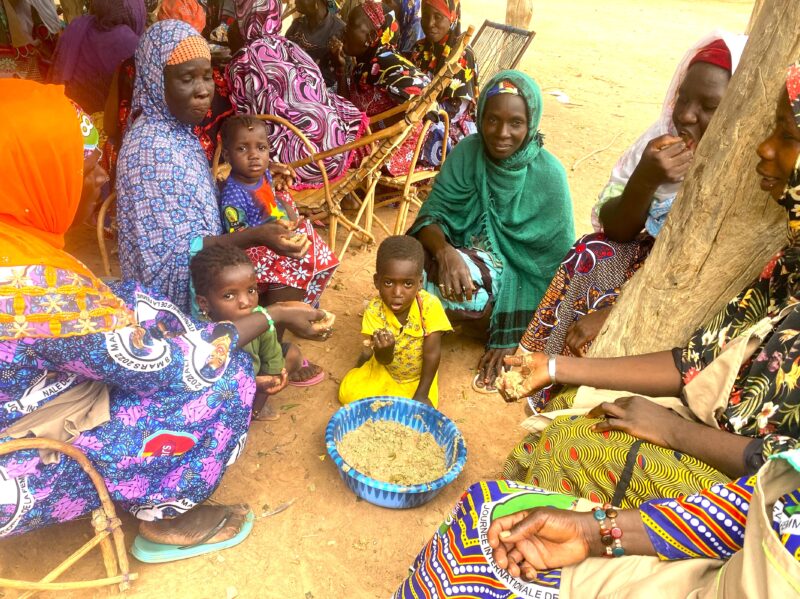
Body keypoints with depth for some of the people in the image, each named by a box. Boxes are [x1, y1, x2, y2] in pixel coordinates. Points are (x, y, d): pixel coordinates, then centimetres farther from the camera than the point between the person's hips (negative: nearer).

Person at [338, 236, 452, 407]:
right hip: (385, 371, 1)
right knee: (347, 393, -11)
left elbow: (432, 353, -21)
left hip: (418, 376, 0)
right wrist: (384, 351, -48)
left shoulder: (430, 305, -28)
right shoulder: (374, 311, -24)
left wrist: (421, 395, -18)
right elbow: (384, 360, -23)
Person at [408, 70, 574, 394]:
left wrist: (511, 338, -17)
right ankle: (493, 323, -2)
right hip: (471, 257, 4)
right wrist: (444, 251, -38)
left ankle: (502, 329, -1)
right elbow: (432, 213, -12)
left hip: (519, 276, -3)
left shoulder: (548, 175, -16)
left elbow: (554, 265, -14)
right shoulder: (467, 152, -9)